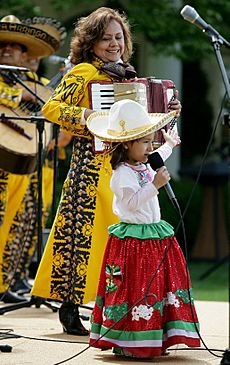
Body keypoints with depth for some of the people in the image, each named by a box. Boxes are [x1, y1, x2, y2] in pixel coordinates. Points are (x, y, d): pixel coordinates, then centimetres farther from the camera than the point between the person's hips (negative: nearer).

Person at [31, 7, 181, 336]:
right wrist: (83, 115, -23)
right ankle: (70, 309, -4)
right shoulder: (83, 72, -2)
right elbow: (51, 107, -9)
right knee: (84, 227, -8)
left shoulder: (127, 75, 20)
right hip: (93, 161, -7)